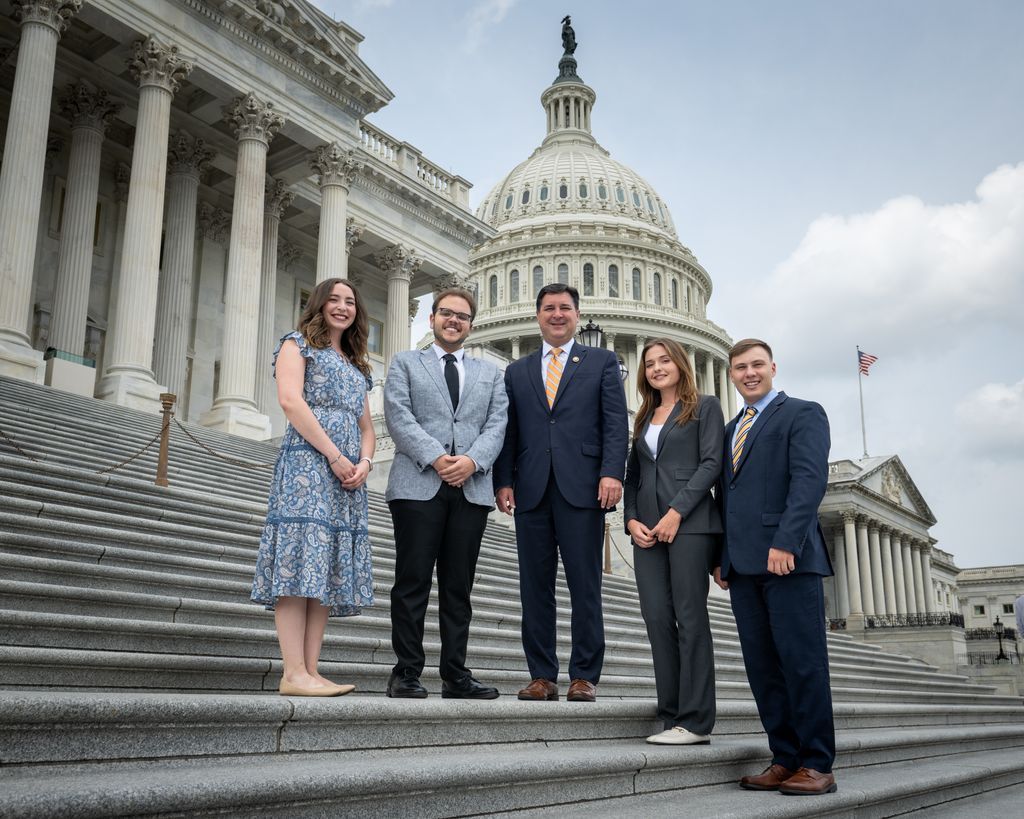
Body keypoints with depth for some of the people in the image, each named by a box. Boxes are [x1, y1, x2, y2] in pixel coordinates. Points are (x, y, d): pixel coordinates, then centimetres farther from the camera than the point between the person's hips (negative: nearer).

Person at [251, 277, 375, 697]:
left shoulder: (357, 366, 27)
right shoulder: (297, 344, 8)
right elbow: (291, 400, -8)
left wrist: (364, 463, 0)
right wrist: (335, 456, -14)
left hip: (349, 473, 7)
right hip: (307, 462, -7)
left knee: (328, 567, 0)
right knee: (301, 557, -14)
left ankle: (311, 670, 0)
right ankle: (294, 673, -16)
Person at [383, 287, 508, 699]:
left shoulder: (490, 373, 21)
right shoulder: (405, 363, 14)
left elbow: (496, 425, 8)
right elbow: (399, 417, -1)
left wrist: (472, 460, -11)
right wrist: (436, 458, -14)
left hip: (472, 489, 3)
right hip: (418, 485, -2)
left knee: (458, 586, 5)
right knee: (413, 582, -2)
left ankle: (455, 675, 10)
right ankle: (407, 672, 5)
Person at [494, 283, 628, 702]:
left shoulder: (602, 362, 11)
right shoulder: (516, 372, 19)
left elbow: (615, 423, 2)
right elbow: (508, 432, 14)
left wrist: (612, 473, -11)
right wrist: (503, 481, 2)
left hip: (582, 489, -3)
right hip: (531, 491, 3)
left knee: (585, 586, -1)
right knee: (535, 587, 4)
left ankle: (584, 676, 7)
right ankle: (542, 676, 11)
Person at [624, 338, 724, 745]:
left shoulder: (705, 407, 6)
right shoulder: (643, 419, 22)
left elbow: (712, 463, -5)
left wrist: (676, 512, -14)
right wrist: (631, 519, 1)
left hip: (689, 523, -5)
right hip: (647, 529, 6)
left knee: (690, 618, -6)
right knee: (657, 619, 0)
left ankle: (695, 721, -3)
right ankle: (671, 717, 5)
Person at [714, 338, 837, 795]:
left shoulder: (802, 414, 3)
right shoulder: (731, 429, 24)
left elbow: (810, 479, -10)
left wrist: (785, 542, -21)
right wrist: (722, 558, 12)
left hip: (788, 557, -7)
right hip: (743, 564, 7)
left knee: (802, 661, -5)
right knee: (762, 666, 5)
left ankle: (816, 766, 2)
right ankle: (785, 759, 11)